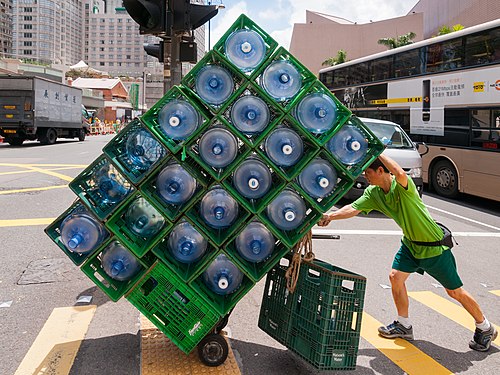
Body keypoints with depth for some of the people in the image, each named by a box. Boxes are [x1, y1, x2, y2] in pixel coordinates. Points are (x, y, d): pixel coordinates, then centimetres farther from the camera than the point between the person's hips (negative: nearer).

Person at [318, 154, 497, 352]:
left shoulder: (403, 186, -29)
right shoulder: (373, 193, -6)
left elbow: (400, 173, -51)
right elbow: (354, 208, -10)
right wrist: (330, 216, -24)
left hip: (435, 246, -7)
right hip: (410, 243, 7)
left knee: (455, 291, 5)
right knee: (395, 277, 0)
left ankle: (485, 328, 28)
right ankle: (403, 325, 21)